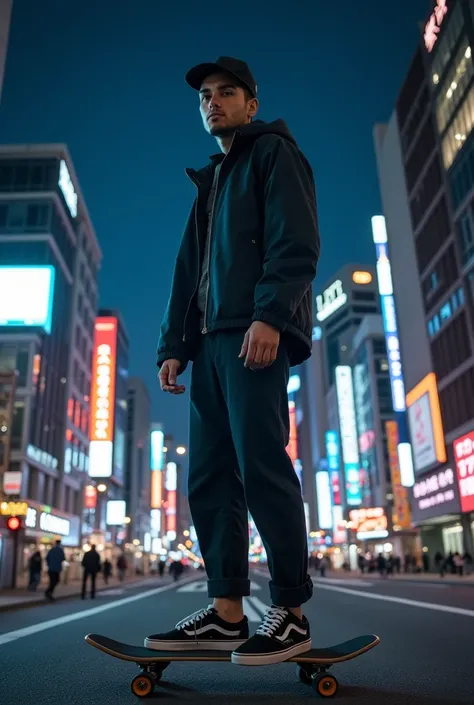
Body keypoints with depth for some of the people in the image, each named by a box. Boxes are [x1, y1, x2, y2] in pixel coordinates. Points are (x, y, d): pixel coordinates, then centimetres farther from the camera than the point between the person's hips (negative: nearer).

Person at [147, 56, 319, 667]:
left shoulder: (273, 152, 10)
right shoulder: (210, 182, 32)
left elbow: (296, 240, -7)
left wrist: (269, 315, -21)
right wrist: (173, 344, 14)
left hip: (255, 332, -8)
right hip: (211, 340, 8)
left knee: (261, 465, -13)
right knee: (209, 476, 1)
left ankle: (290, 613, -3)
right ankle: (226, 612, 7)